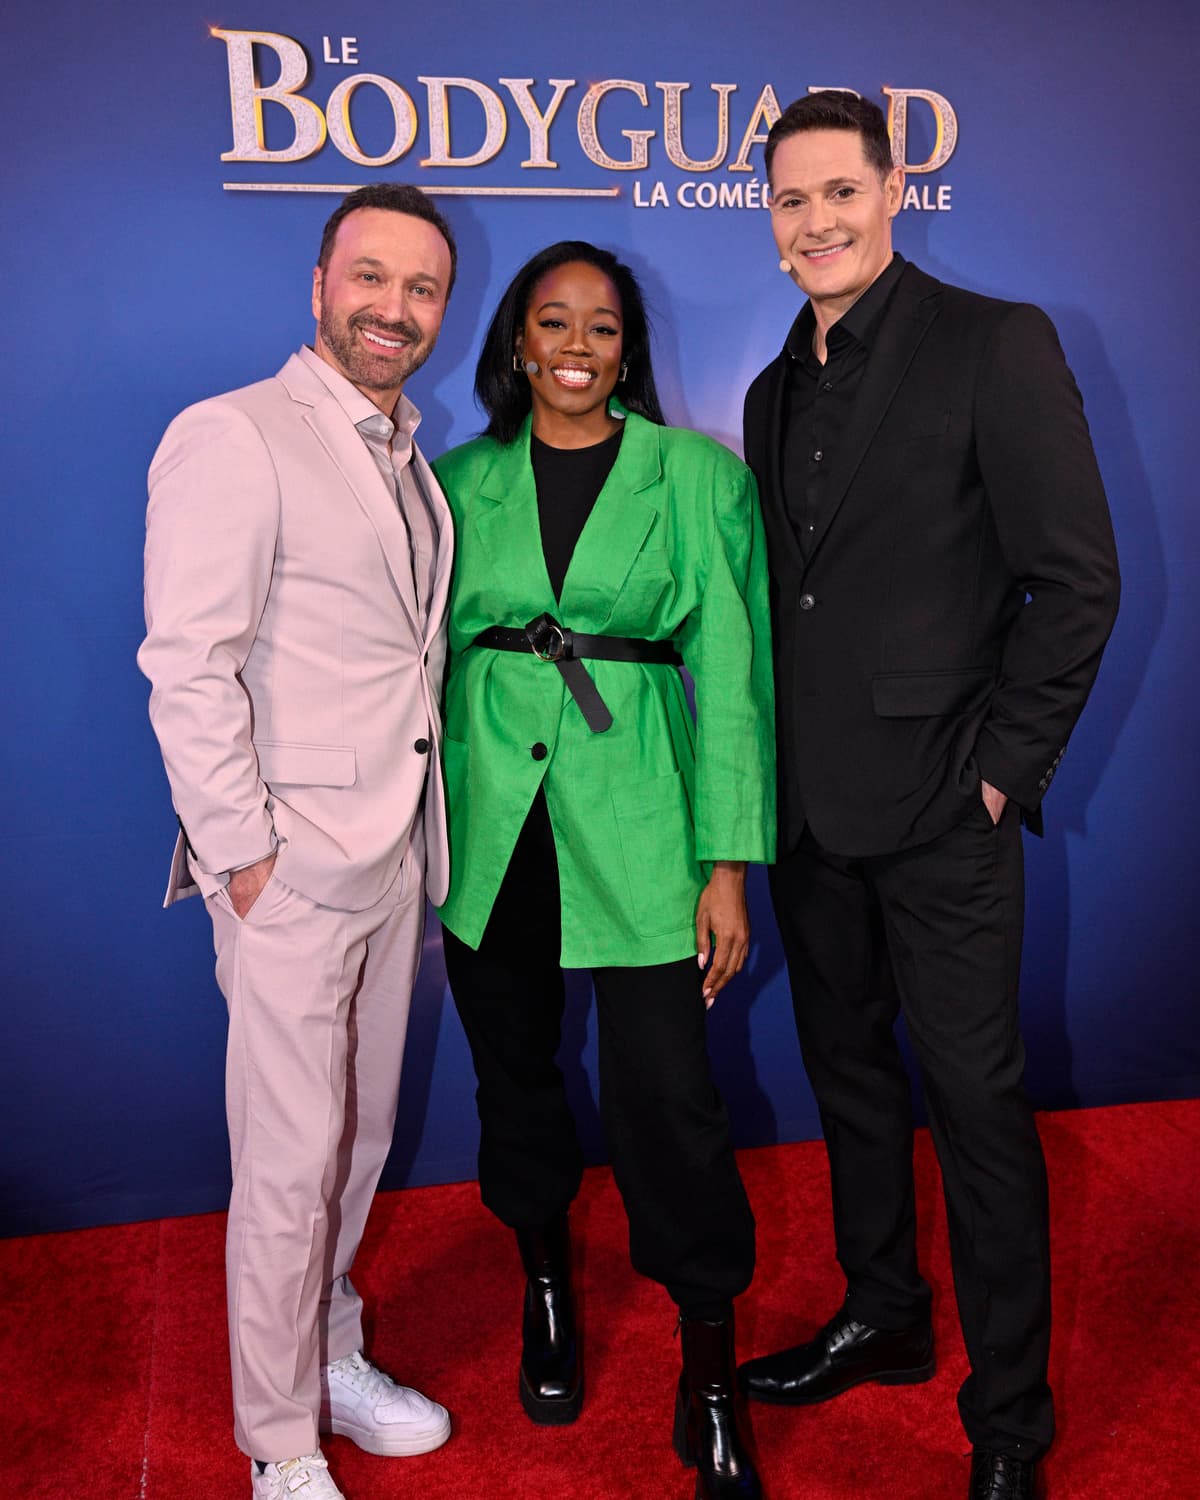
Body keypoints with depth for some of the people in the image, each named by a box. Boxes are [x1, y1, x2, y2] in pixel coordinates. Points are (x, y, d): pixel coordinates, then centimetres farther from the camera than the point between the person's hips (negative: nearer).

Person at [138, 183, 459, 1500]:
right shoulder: (233, 439, -11)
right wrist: (243, 852, -15)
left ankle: (332, 1358, 38)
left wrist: (420, 827, 10)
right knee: (291, 1164, 2)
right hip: (293, 868, -7)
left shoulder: (406, 458, 14)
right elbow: (187, 667, -15)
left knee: (361, 1134, 18)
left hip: (394, 854, 8)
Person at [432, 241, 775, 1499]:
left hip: (632, 823, -2)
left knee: (666, 1093, -3)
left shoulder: (697, 476, 2)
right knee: (514, 1069, 15)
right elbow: (433, 656, 11)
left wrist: (727, 865, -7)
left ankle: (710, 1378, 17)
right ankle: (546, 1290, 41)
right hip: (492, 821, 3)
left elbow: (728, 673, -2)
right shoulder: (465, 480, 8)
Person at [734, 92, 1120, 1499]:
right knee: (847, 1065, 17)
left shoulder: (995, 342, -6)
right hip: (809, 802, 7)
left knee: (975, 1095, 1)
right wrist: (768, 772, 9)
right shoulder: (776, 388, 14)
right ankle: (883, 1315, 37)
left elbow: (1075, 577, -9)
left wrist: (1004, 767, -11)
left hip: (937, 804, -6)